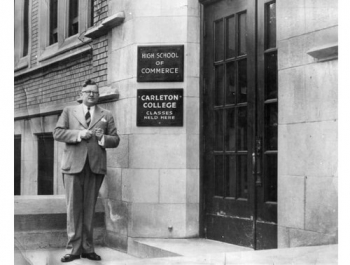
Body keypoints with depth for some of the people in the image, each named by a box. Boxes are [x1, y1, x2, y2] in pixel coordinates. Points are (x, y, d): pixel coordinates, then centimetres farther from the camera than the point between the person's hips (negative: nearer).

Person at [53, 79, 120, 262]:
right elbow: (57, 133, 4)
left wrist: (103, 138, -8)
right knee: (74, 208, -3)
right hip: (73, 165, -1)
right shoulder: (69, 111, 14)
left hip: (95, 166, 1)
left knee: (89, 208, 3)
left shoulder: (106, 115, 16)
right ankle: (73, 249, 1)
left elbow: (115, 140, 13)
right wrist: (78, 134, -10)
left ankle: (87, 248, 11)